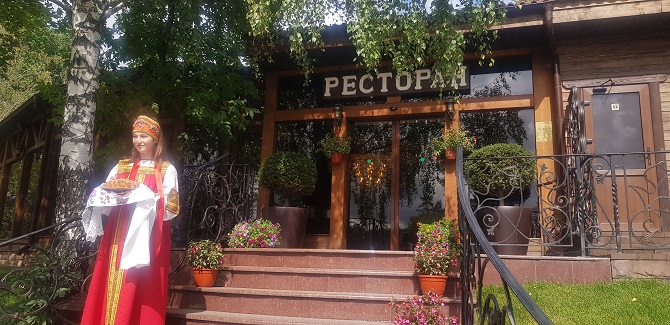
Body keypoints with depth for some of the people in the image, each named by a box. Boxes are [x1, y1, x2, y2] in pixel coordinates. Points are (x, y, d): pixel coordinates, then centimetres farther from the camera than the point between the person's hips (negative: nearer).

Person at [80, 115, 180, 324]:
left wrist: (145, 198, -17)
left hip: (146, 236, -4)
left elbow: (170, 206, -4)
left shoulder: (167, 170, 4)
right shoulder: (121, 167, 18)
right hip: (118, 236, 5)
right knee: (111, 289, 2)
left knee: (141, 292, -7)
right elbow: (105, 193, 16)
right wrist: (106, 195, -6)